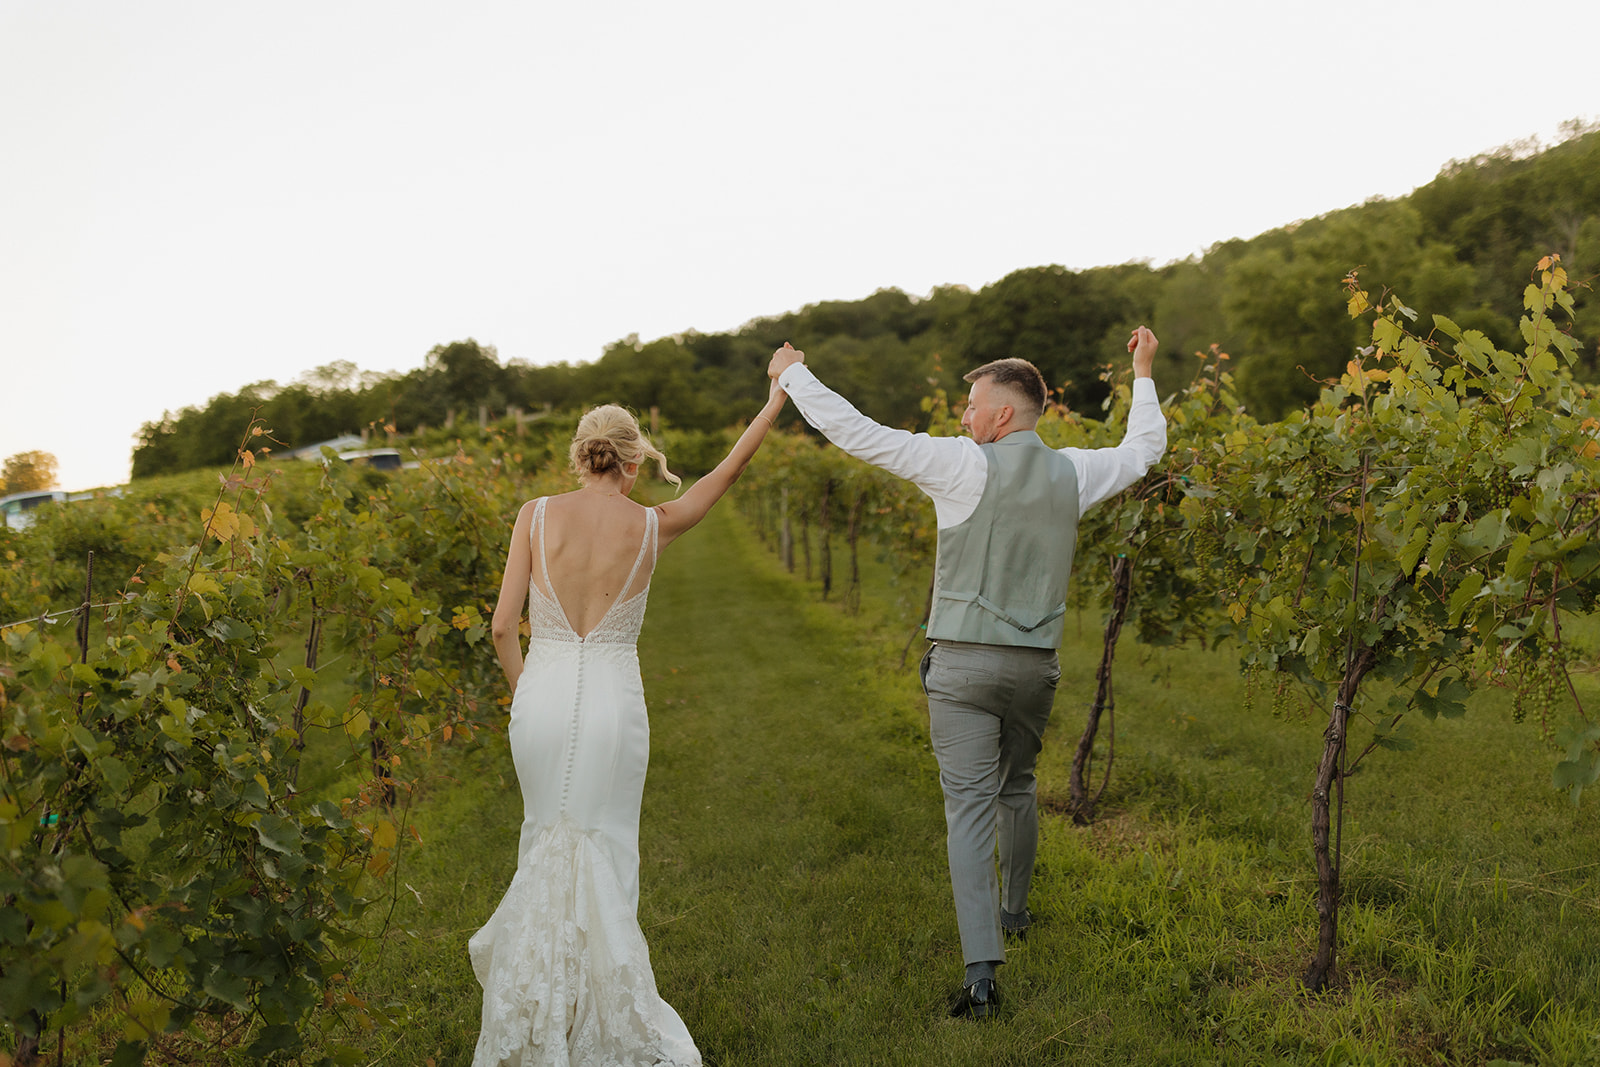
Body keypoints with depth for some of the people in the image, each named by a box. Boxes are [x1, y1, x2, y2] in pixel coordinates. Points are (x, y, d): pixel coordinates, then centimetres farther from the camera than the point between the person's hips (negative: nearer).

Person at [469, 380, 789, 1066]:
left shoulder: (536, 515, -5)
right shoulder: (651, 527, -4)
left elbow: (503, 626, -4)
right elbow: (726, 473, 11)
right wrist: (776, 399, 23)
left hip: (542, 696, 1)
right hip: (614, 701, -1)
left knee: (547, 841, 19)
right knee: (605, 851, 11)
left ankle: (538, 1011, 22)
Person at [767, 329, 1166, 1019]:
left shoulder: (964, 465, -10)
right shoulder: (1071, 473, 5)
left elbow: (858, 433, -10)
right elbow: (1144, 449, 24)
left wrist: (793, 375, 3)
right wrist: (1143, 374, 38)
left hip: (964, 661, -5)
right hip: (1036, 663, 5)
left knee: (970, 808, -6)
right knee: (1017, 788, 24)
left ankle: (981, 969, -12)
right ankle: (1015, 911, 44)